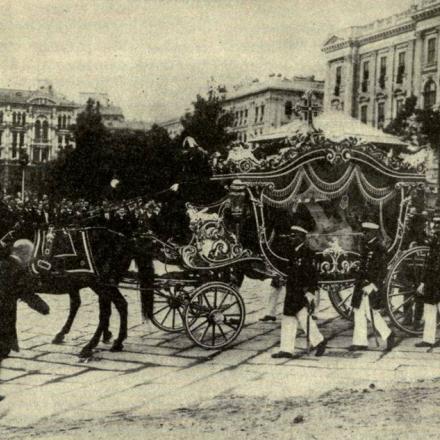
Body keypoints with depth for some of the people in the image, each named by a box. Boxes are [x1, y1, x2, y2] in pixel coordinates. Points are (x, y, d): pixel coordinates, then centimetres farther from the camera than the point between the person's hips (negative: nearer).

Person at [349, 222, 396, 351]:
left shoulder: (379, 249, -12)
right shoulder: (365, 246, 13)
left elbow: (383, 270, -16)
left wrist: (373, 285, -20)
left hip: (371, 286, -9)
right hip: (361, 285, 9)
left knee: (371, 313, -6)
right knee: (359, 312, 8)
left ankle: (388, 335, 11)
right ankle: (360, 342, 13)